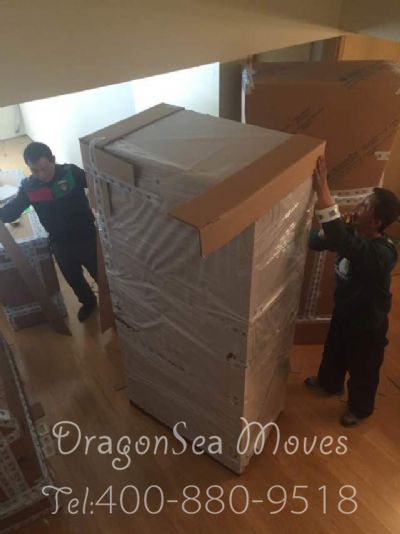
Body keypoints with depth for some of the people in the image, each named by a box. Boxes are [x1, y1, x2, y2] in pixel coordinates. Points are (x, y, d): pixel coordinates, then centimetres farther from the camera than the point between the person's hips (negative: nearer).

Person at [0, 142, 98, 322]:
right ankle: (88, 302, 52)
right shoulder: (28, 187, -8)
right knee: (74, 279, 23)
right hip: (60, 245, 4)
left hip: (87, 238, -3)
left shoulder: (72, 172, -17)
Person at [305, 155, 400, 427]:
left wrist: (323, 192, -57)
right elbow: (316, 242, -7)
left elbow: (342, 242, -56)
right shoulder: (354, 233, -12)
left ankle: (360, 407, 48)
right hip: (344, 310, 8)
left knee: (363, 369, 19)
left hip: (368, 322, -7)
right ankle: (330, 384, 61)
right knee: (334, 351, 31)